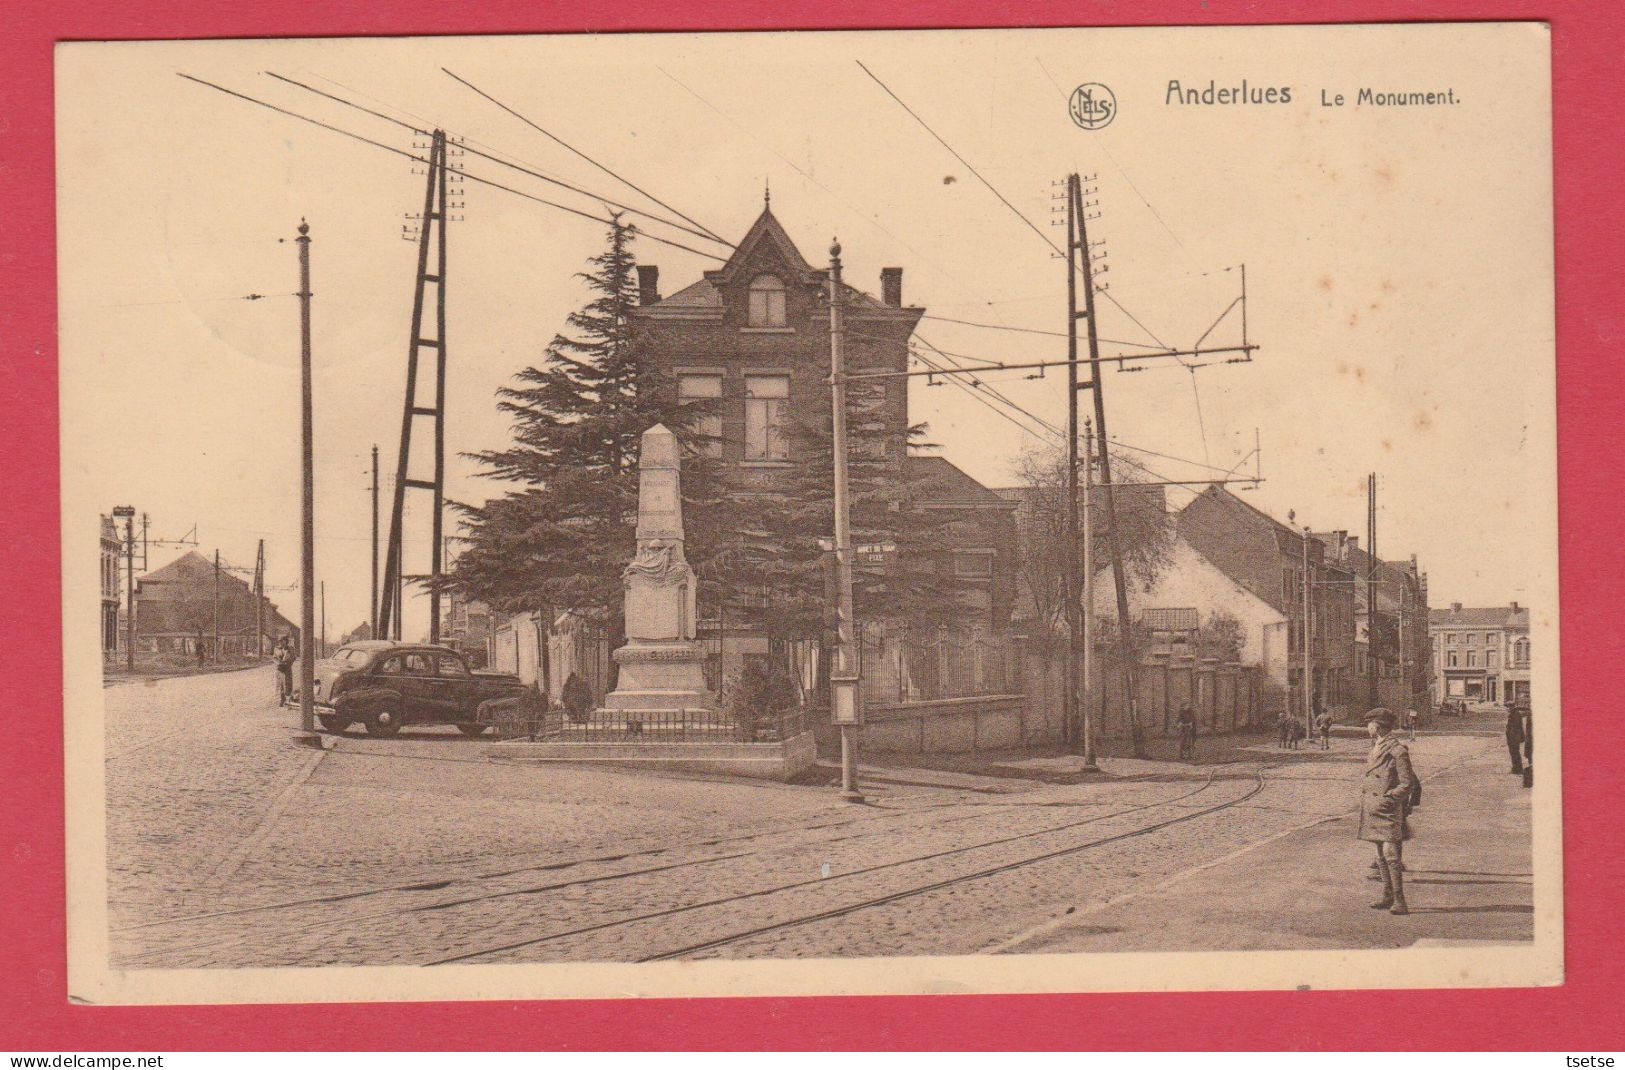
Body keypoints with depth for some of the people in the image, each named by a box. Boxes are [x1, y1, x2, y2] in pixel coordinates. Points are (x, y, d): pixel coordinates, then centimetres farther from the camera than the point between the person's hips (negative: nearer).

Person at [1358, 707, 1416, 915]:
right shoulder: (1376, 748, 14)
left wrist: (1387, 799, -17)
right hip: (1374, 810, 9)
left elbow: (1407, 783, -12)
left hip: (1388, 810, -9)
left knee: (1390, 852, -15)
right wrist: (1365, 791, 15)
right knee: (1381, 854, 12)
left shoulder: (1397, 751, -13)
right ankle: (1388, 897, 18)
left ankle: (1399, 900, -15)